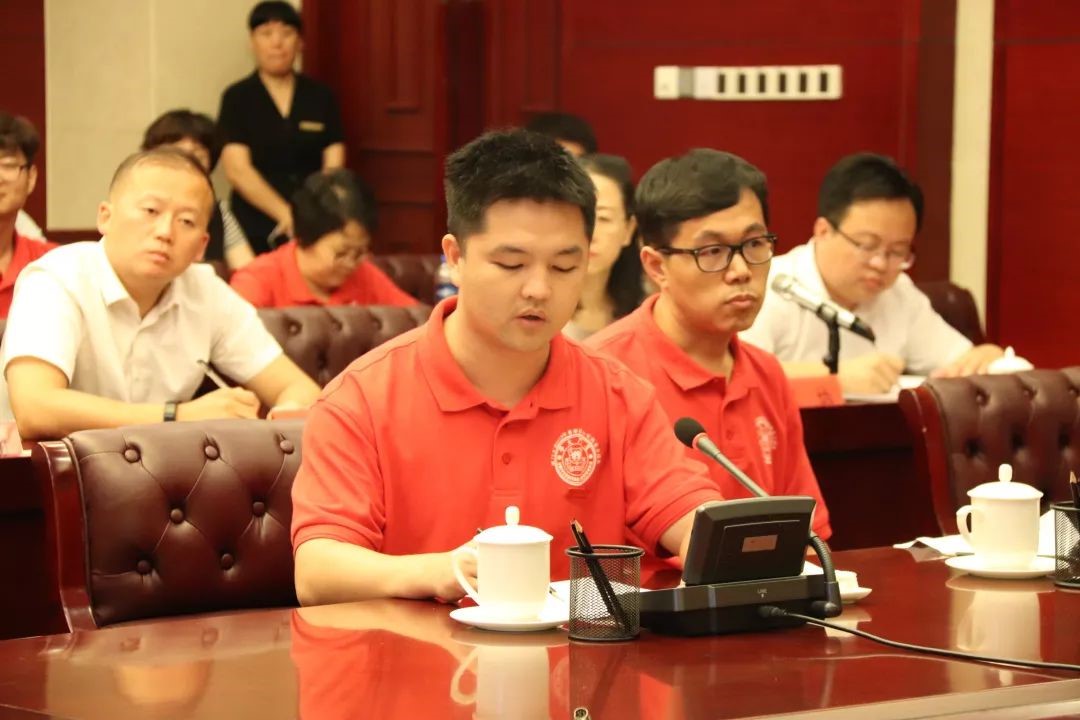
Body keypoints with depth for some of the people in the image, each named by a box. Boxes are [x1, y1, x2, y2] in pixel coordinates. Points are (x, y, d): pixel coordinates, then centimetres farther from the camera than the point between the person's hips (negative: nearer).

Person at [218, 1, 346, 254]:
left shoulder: (321, 97, 8)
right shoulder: (237, 99, 1)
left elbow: (333, 166, 2)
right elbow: (237, 169, -8)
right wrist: (286, 214, -18)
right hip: (256, 233, -2)